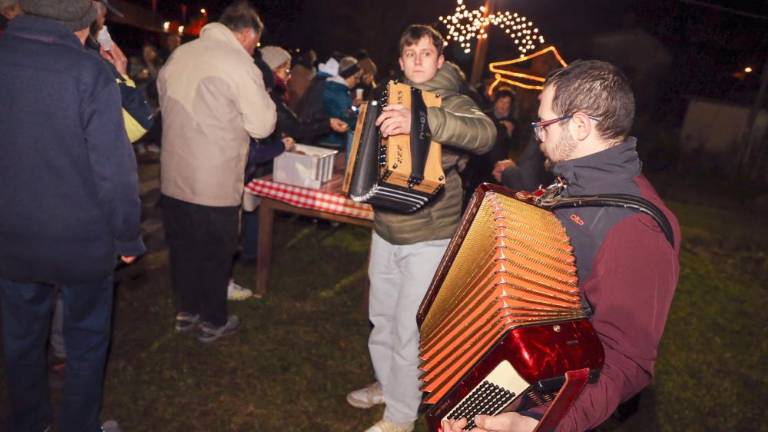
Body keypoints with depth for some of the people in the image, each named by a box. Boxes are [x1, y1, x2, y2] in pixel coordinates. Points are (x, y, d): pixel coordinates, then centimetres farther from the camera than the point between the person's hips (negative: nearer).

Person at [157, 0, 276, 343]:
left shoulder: (179, 55, 4)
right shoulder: (239, 65, -15)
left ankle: (185, 310, 35)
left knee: (182, 246, 19)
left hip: (173, 176, 6)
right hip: (215, 182, -6)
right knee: (215, 252, 10)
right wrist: (260, 96, 5)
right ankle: (212, 322, 25)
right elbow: (262, 125, -11)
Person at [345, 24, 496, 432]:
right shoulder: (395, 98, 9)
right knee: (381, 316, 18)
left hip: (427, 238, -6)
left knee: (408, 329, -1)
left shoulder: (452, 102, -11)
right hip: (386, 230, 7)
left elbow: (484, 133, -35)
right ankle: (386, 383, 40)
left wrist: (422, 120, -47)